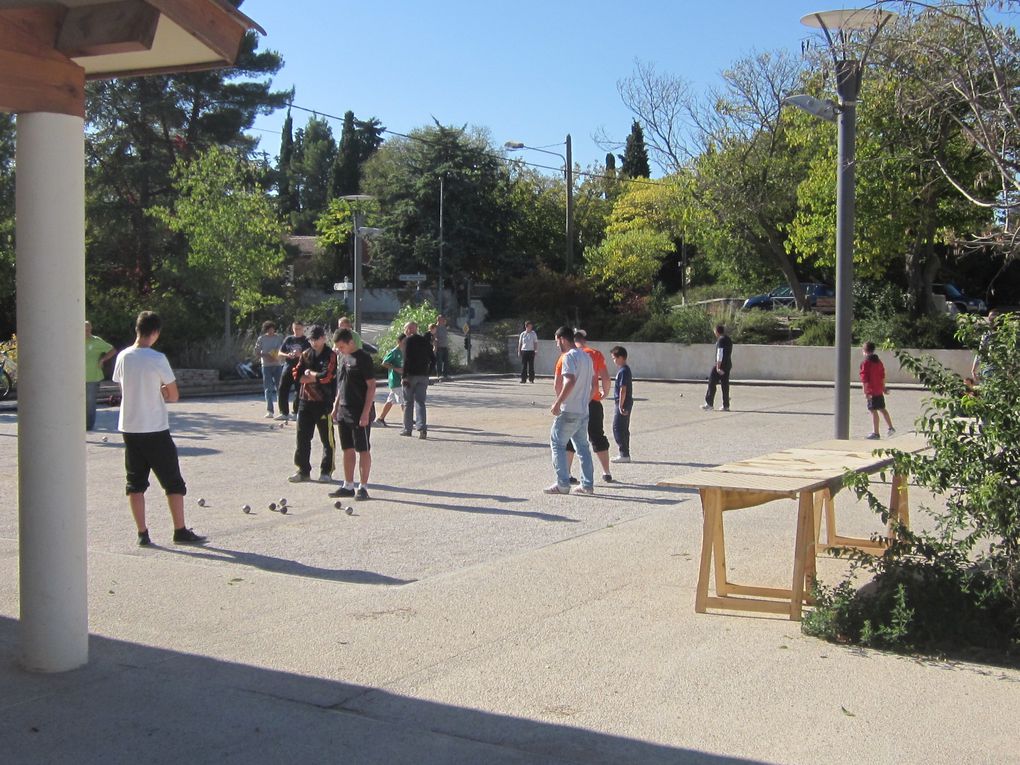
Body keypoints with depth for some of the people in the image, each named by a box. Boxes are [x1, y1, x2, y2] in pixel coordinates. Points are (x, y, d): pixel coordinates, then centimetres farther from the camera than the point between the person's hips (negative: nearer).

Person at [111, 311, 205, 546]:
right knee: (173, 482, 6)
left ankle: (142, 533, 10)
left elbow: (122, 388, 12)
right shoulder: (157, 359, -14)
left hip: (129, 428, 5)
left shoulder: (123, 357, 1)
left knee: (135, 482, 10)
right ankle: (180, 531, 9)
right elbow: (174, 396, -9)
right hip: (156, 430, -5)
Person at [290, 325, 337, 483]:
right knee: (302, 436, 7)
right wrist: (316, 378, -10)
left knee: (327, 438, 2)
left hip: (324, 402, -6)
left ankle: (327, 471, 11)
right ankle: (303, 471, 15)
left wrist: (310, 373, -5)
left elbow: (327, 376, -18)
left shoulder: (331, 356, -6)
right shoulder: (305, 355, 11)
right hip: (306, 400, 6)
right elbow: (297, 375, 2)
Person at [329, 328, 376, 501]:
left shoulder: (363, 358, -13)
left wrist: (366, 412, -19)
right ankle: (348, 486, 19)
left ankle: (363, 487, 5)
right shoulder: (342, 357, 11)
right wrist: (336, 406, 15)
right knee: (347, 449, 12)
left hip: (360, 413, -8)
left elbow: (371, 385, -14)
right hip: (344, 412, 8)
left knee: (363, 450, 0)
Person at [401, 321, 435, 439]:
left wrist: (404, 376, -14)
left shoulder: (408, 340, -6)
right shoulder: (425, 340, 10)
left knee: (408, 403, 8)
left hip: (411, 376, -4)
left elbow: (406, 359, -14)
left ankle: (407, 429, 14)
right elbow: (433, 359, 10)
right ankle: (422, 428, -12)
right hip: (423, 376, 4)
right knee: (420, 403, 3)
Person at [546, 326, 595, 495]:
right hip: (584, 410, 8)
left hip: (569, 411, -8)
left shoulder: (569, 356, -12)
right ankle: (587, 484, 12)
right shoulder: (586, 356, 16)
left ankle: (562, 484, -5)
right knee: (582, 446, 13)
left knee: (557, 443, -1)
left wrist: (557, 403, -22)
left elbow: (571, 381, -24)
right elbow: (594, 384, 18)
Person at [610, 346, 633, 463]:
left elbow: (623, 390, -21)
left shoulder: (623, 371, -16)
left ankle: (624, 454, -7)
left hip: (623, 404, -10)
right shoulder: (625, 369, 15)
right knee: (623, 429, 14)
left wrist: (620, 406, -21)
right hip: (627, 403, 10)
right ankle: (625, 454, 19)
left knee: (618, 428, -7)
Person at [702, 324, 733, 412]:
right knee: (725, 385, 9)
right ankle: (726, 406, 8)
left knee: (712, 383, -5)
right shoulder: (729, 339, 17)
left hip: (721, 365, -9)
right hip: (728, 365, 9)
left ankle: (709, 404, -7)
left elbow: (720, 354, -18)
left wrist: (718, 367, -20)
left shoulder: (721, 340, -12)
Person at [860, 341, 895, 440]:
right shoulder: (879, 361, 10)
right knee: (882, 409, 19)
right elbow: (883, 376, 16)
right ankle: (891, 428, 20)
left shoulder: (865, 363, -14)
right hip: (879, 390, 8)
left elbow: (864, 379, -17)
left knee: (873, 411, -3)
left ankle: (875, 433, -1)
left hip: (871, 391, -8)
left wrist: (865, 391, -16)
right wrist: (883, 387, 25)